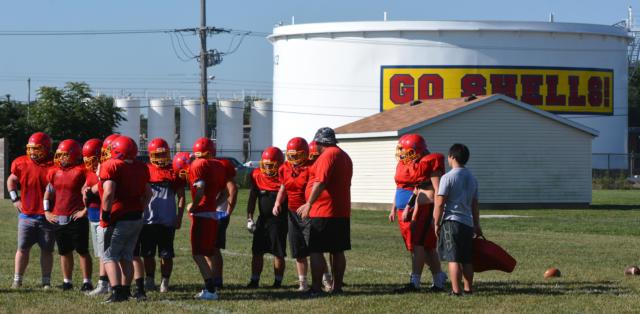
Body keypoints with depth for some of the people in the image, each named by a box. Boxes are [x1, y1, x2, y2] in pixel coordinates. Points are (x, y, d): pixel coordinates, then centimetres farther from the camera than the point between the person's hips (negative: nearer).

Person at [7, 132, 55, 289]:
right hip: (26, 215, 2)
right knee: (22, 248, 3)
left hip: (47, 216, -2)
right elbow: (11, 180, 18)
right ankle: (17, 280, 9)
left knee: (47, 250, 6)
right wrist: (15, 198, 6)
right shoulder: (22, 163, 0)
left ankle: (46, 281, 15)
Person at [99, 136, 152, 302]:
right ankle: (126, 290, 19)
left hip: (119, 219, -7)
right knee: (126, 256, 16)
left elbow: (109, 193, -20)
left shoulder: (111, 166, -12)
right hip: (137, 218, 7)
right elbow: (148, 193, 18)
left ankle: (117, 291, -13)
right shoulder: (141, 167, 10)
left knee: (109, 256, -1)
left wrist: (105, 214, -12)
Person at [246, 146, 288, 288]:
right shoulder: (257, 175, 3)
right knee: (257, 251, 7)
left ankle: (278, 281, 12)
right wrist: (249, 218, 8)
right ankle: (254, 280, 16)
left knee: (278, 253, 1)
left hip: (279, 219, -5)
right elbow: (252, 198, 11)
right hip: (262, 219, 5)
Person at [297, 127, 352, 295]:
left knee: (316, 250, -5)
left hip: (324, 213, -9)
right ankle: (337, 286, 13)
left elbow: (321, 182, -22)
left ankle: (316, 287, -8)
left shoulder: (327, 155, -12)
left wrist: (309, 204, -22)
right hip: (342, 212, 9)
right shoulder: (345, 157, 18)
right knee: (338, 251, 10)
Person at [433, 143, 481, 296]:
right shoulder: (472, 178, 12)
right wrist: (477, 225, 22)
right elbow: (475, 205, 17)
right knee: (467, 259, 12)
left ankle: (456, 290, -10)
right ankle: (468, 288, 15)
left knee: (453, 258, -6)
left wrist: (437, 224, -3)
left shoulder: (448, 177, -8)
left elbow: (440, 203, -10)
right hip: (468, 222, 6)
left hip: (451, 221, -6)